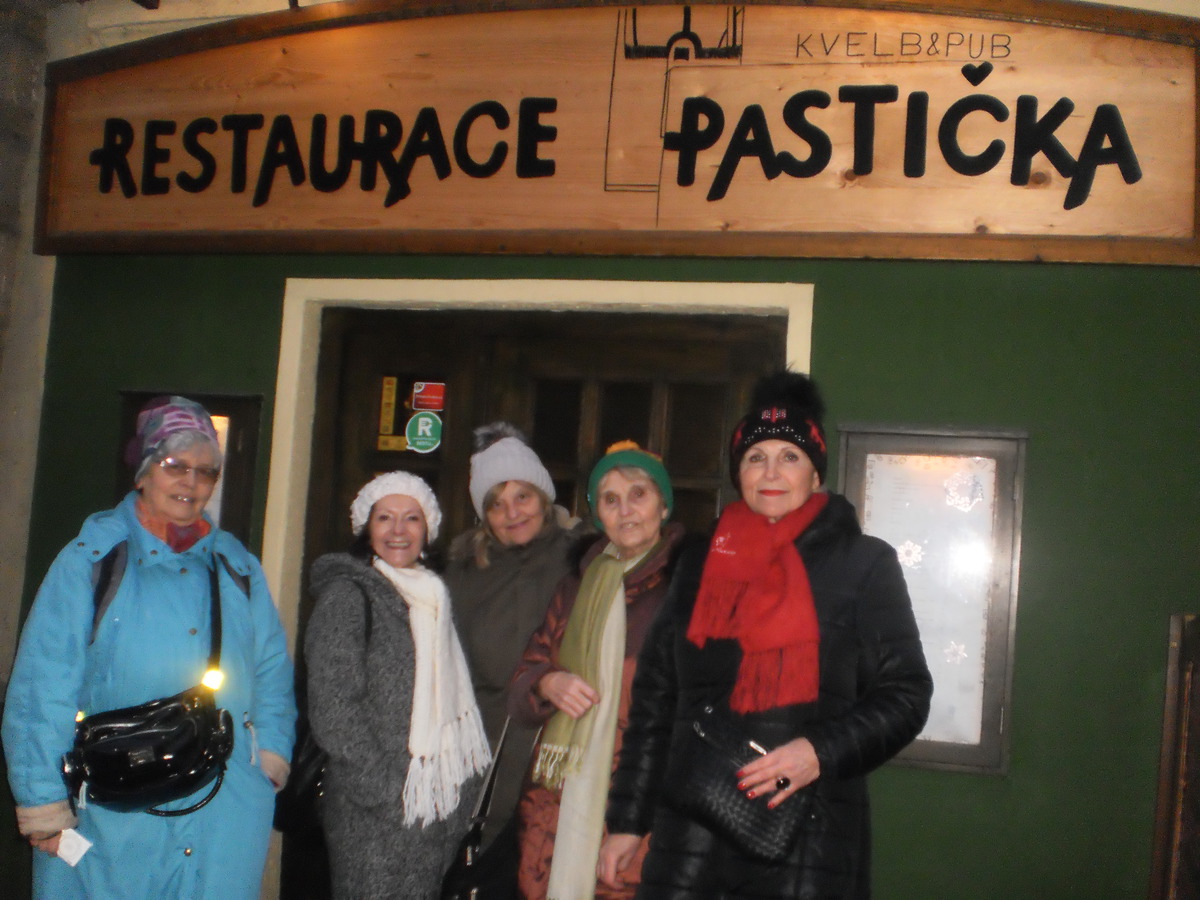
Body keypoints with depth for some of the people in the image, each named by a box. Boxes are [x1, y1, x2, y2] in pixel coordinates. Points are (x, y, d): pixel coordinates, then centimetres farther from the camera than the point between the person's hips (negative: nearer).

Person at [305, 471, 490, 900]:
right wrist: (387, 786, -15)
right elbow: (331, 707, -12)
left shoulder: (431, 594, 16)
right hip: (373, 807, -6)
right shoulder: (348, 594, -5)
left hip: (438, 799, 6)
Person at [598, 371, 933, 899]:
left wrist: (823, 751, -16)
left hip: (808, 834, -3)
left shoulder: (864, 564, 2)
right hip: (690, 830, 3)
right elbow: (655, 698, 14)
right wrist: (627, 820, 12)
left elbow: (904, 696, 0)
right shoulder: (701, 566, 12)